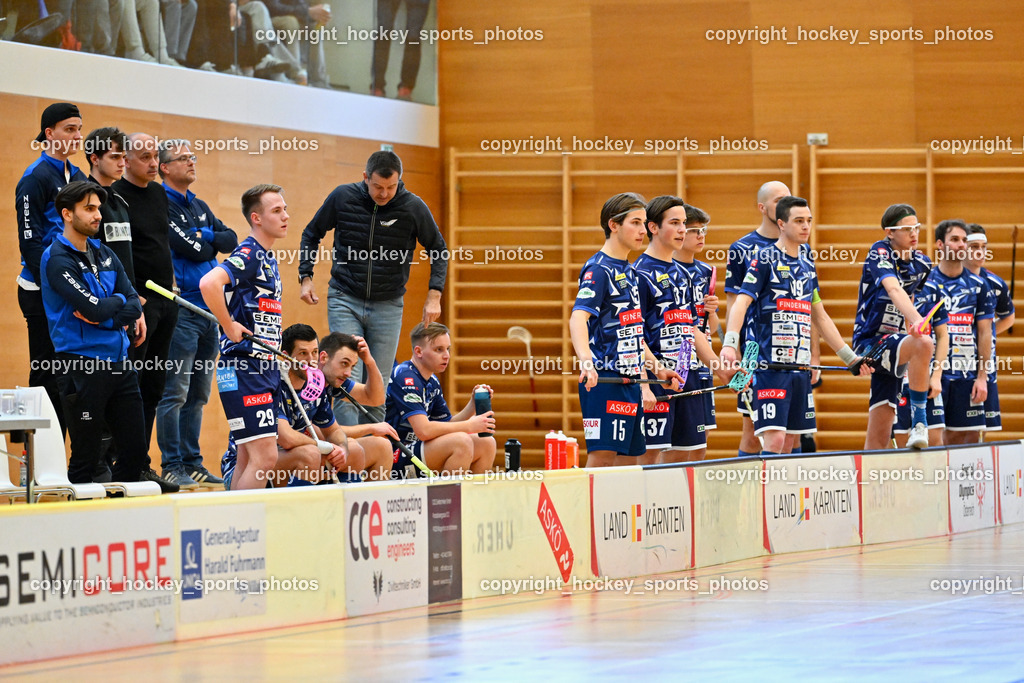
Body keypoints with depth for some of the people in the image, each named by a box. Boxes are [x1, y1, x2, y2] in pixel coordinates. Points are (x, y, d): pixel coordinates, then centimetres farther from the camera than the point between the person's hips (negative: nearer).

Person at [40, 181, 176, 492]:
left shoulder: (104, 254, 14)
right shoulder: (57, 260, -10)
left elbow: (133, 305, 7)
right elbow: (95, 308, -20)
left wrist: (103, 315, -12)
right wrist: (118, 300, 1)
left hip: (119, 360, 7)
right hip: (84, 365, -7)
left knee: (135, 448, 9)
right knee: (86, 455, -2)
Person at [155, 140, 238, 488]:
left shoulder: (200, 207, 20)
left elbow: (230, 240, 9)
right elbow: (191, 249, -16)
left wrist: (202, 237, -6)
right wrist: (210, 243, 3)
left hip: (209, 308, 8)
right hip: (181, 311, -8)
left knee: (198, 393, 11)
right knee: (175, 392, -9)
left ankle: (192, 462, 15)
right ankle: (172, 465, -8)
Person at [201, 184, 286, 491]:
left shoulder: (268, 258, 16)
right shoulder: (248, 255, -13)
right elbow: (209, 283, -31)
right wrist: (229, 327, -21)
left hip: (265, 368, 10)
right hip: (244, 367, -10)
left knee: (248, 459, 11)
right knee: (265, 456, -14)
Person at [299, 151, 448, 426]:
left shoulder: (413, 207, -7)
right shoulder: (342, 197, -6)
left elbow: (438, 249, 7)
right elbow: (312, 234, 11)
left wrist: (434, 296, -3)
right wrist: (306, 277, 1)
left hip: (387, 307, 1)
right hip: (344, 300, -1)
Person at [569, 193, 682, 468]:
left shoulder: (629, 272, 18)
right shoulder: (599, 269, -9)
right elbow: (578, 319, -23)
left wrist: (656, 369, 26)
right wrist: (586, 362, -39)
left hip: (631, 382, 9)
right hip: (604, 381, -9)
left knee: (629, 460, 7)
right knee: (602, 456, -14)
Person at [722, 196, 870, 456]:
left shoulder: (807, 264, 16)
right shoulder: (765, 259, -4)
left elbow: (821, 317, 25)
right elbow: (740, 303, -14)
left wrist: (851, 358, 25)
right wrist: (729, 344, -30)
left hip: (800, 366, 7)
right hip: (770, 366, -7)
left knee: (791, 441, 6)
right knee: (775, 439, -16)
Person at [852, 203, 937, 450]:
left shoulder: (922, 264, 8)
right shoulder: (879, 253, -13)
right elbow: (893, 290, -32)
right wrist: (916, 320, -49)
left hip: (892, 344, 7)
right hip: (869, 341, -7)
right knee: (923, 343, -35)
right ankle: (918, 420, -29)